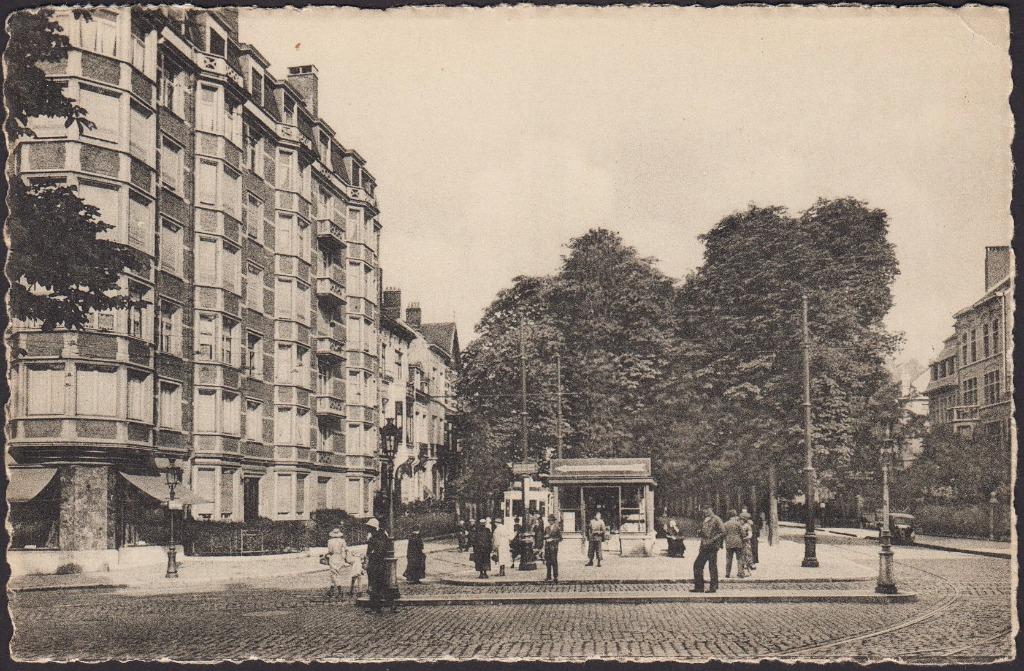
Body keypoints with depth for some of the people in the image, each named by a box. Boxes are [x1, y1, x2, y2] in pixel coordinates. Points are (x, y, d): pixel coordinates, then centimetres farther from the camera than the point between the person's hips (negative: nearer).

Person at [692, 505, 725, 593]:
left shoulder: (716, 519, -7)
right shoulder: (705, 520, 17)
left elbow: (723, 532, -14)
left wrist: (712, 540, -19)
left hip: (712, 547, -8)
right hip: (704, 547, 8)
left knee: (712, 567, -3)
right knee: (697, 565, 5)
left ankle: (714, 587, 4)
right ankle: (699, 587, 11)